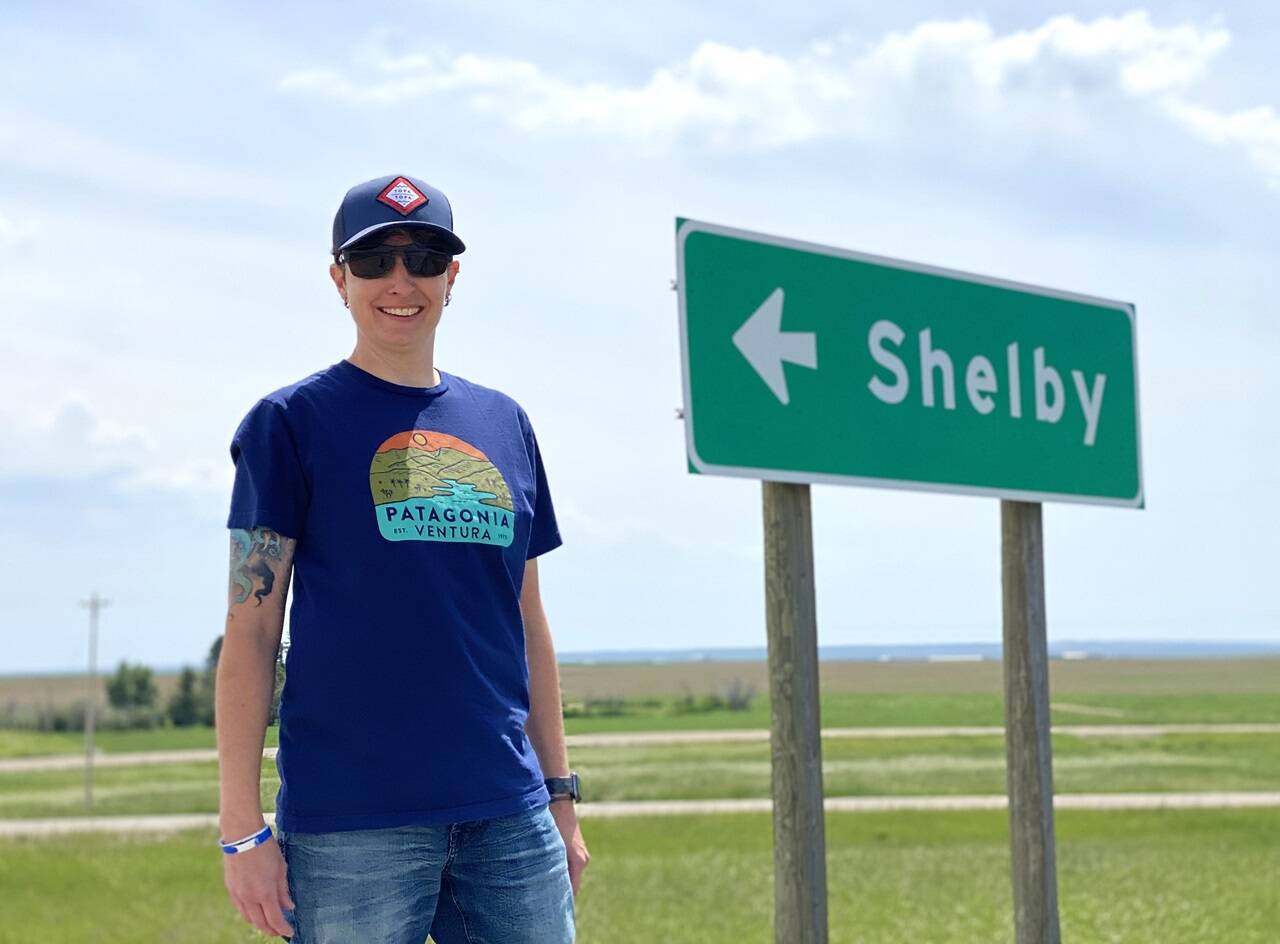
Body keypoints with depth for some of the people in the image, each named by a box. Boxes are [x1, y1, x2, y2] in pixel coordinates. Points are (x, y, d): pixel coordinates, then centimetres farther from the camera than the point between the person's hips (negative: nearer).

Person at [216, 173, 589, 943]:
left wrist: (562, 793, 15)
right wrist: (242, 828, -9)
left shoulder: (504, 424, 14)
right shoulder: (294, 422, 2)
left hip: (508, 816, 4)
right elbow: (250, 628, -3)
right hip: (353, 821, -4)